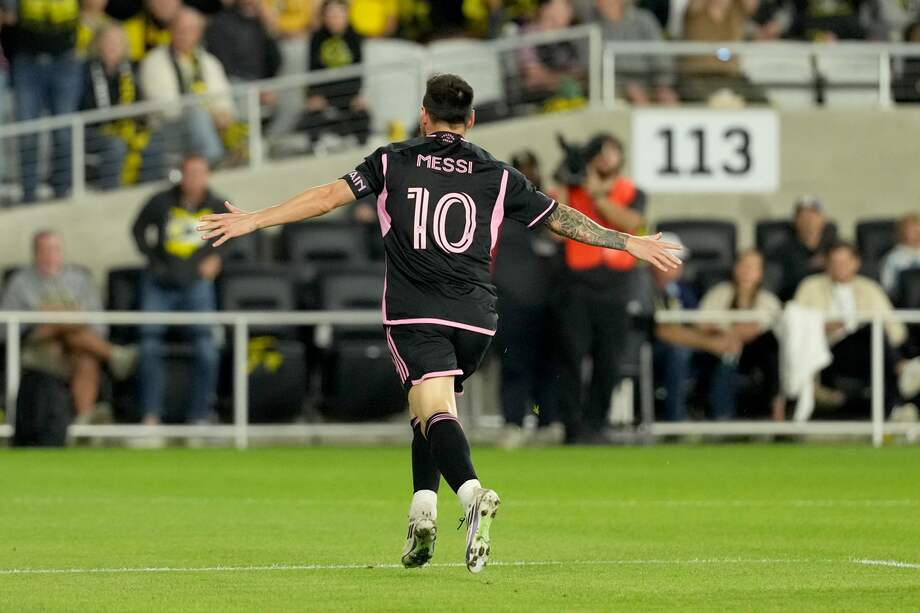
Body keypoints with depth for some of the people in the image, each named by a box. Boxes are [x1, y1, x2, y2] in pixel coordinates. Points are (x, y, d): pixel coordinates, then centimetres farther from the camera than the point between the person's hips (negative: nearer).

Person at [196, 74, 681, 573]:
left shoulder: (393, 161, 6)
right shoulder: (496, 175, 10)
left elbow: (330, 196, 1)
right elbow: (560, 218, 13)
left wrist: (253, 221, 6)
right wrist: (629, 243, 24)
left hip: (414, 313, -2)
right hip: (475, 316, 3)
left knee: (435, 411, -14)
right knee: (433, 408, 20)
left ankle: (472, 493, -40)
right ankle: (423, 507, 5)